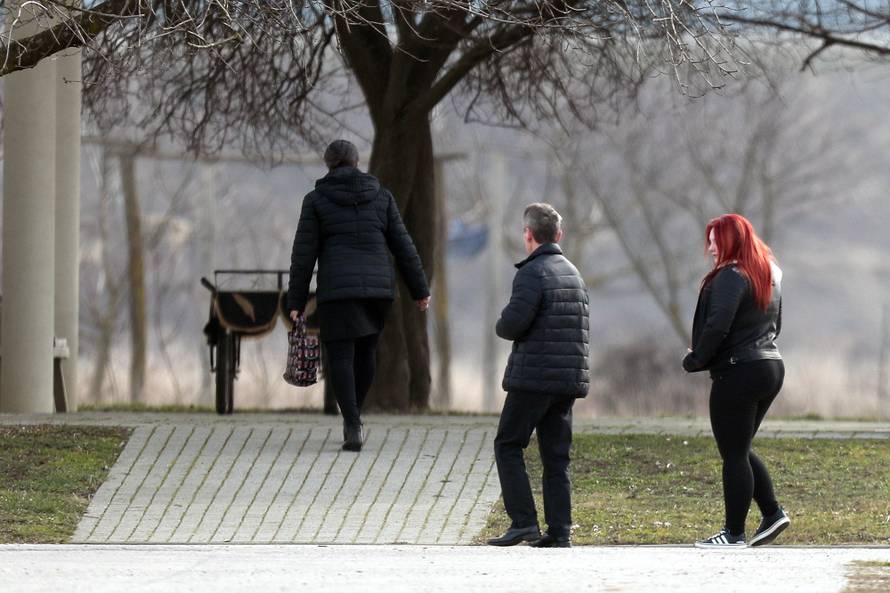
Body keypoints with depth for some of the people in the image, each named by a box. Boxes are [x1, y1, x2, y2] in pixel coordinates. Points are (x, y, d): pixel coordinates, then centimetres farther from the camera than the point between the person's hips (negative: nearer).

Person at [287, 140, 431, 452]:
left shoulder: (316, 200, 1)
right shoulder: (381, 197, 8)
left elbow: (304, 254, -1)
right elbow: (403, 247, 7)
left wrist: (296, 302, 3)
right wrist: (420, 290, 14)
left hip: (337, 289, -3)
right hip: (378, 287, 3)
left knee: (340, 356, -1)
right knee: (365, 351, 18)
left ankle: (353, 426, -16)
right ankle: (352, 419, 26)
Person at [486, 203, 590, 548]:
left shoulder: (533, 273, -12)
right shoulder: (574, 274, 15)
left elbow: (513, 322, -20)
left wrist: (502, 326, 1)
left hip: (534, 377, -7)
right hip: (569, 379, 7)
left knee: (508, 446, 2)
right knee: (556, 455, 9)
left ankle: (523, 521, -7)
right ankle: (559, 531, 5)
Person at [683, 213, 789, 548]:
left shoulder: (730, 277, -14)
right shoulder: (769, 275, 15)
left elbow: (717, 326, -24)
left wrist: (696, 360, -11)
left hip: (737, 372, -9)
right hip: (771, 367, 9)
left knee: (733, 454, -2)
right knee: (740, 450, 19)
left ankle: (734, 533, 1)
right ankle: (772, 513, 12)